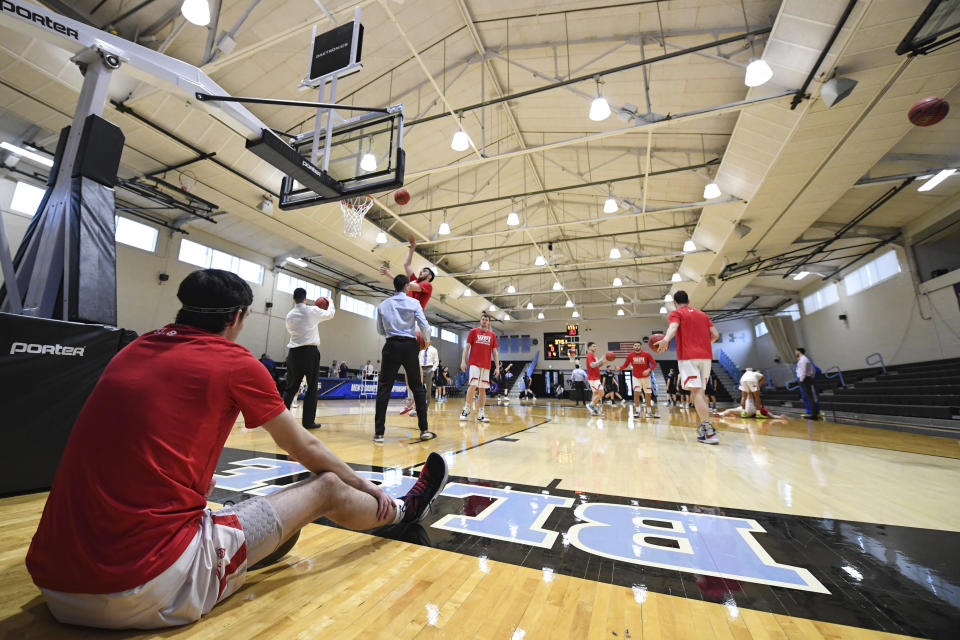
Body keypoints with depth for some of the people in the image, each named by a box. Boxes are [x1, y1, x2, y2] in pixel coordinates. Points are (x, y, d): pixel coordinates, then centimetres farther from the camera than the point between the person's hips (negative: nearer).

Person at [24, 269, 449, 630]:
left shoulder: (134, 350, 10)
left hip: (53, 581, 8)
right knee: (327, 487, 6)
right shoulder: (235, 361, -8)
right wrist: (367, 488, 18)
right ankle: (401, 512, 33)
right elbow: (304, 448, 2)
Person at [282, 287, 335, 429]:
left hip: (294, 352, 4)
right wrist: (330, 303, 32)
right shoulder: (312, 311, -3)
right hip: (310, 351, -4)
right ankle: (308, 421, 4)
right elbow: (330, 314, 12)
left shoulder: (290, 315, 8)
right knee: (312, 388, 4)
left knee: (291, 387, 11)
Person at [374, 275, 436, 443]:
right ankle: (424, 430, 10)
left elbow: (381, 330, 15)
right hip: (409, 345, 0)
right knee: (417, 387, 8)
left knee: (384, 387, 4)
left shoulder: (383, 305, 8)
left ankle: (379, 432, 0)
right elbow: (425, 327, -3)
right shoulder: (413, 303, 2)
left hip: (391, 346, 1)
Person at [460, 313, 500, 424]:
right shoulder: (473, 331, 5)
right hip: (474, 364, -3)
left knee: (483, 389, 3)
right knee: (473, 386, -14)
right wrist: (463, 361, -7)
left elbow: (495, 352, 11)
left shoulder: (492, 335, 12)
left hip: (486, 366, 3)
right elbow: (467, 346, 2)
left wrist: (497, 367, 4)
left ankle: (481, 414, 7)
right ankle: (466, 408, 5)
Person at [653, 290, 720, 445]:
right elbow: (716, 335, 16)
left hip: (688, 356, -6)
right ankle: (705, 425, 18)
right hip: (706, 356, 6)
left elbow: (673, 327, -18)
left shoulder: (676, 313, 6)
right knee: (700, 391, 15)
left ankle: (709, 432, -19)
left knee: (696, 391, -11)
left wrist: (666, 340, -38)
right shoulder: (702, 314, 23)